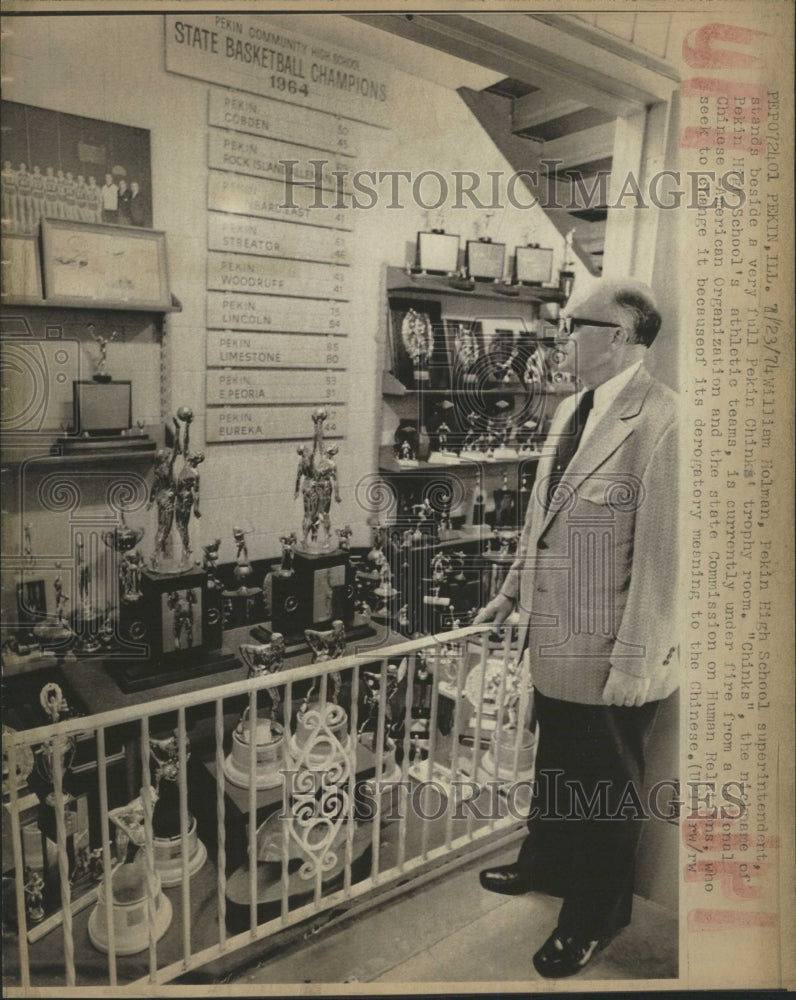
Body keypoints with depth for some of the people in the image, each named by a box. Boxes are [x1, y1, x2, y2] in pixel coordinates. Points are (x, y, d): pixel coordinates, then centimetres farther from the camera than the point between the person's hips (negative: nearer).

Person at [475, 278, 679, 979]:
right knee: (555, 765, 27)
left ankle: (594, 918, 39)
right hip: (555, 639, 8)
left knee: (607, 788, 15)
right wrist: (513, 591, 19)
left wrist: (636, 660, -20)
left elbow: (663, 551, -23)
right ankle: (545, 865, 52)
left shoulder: (662, 420, -21)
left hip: (610, 658, -8)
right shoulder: (570, 410, 7)